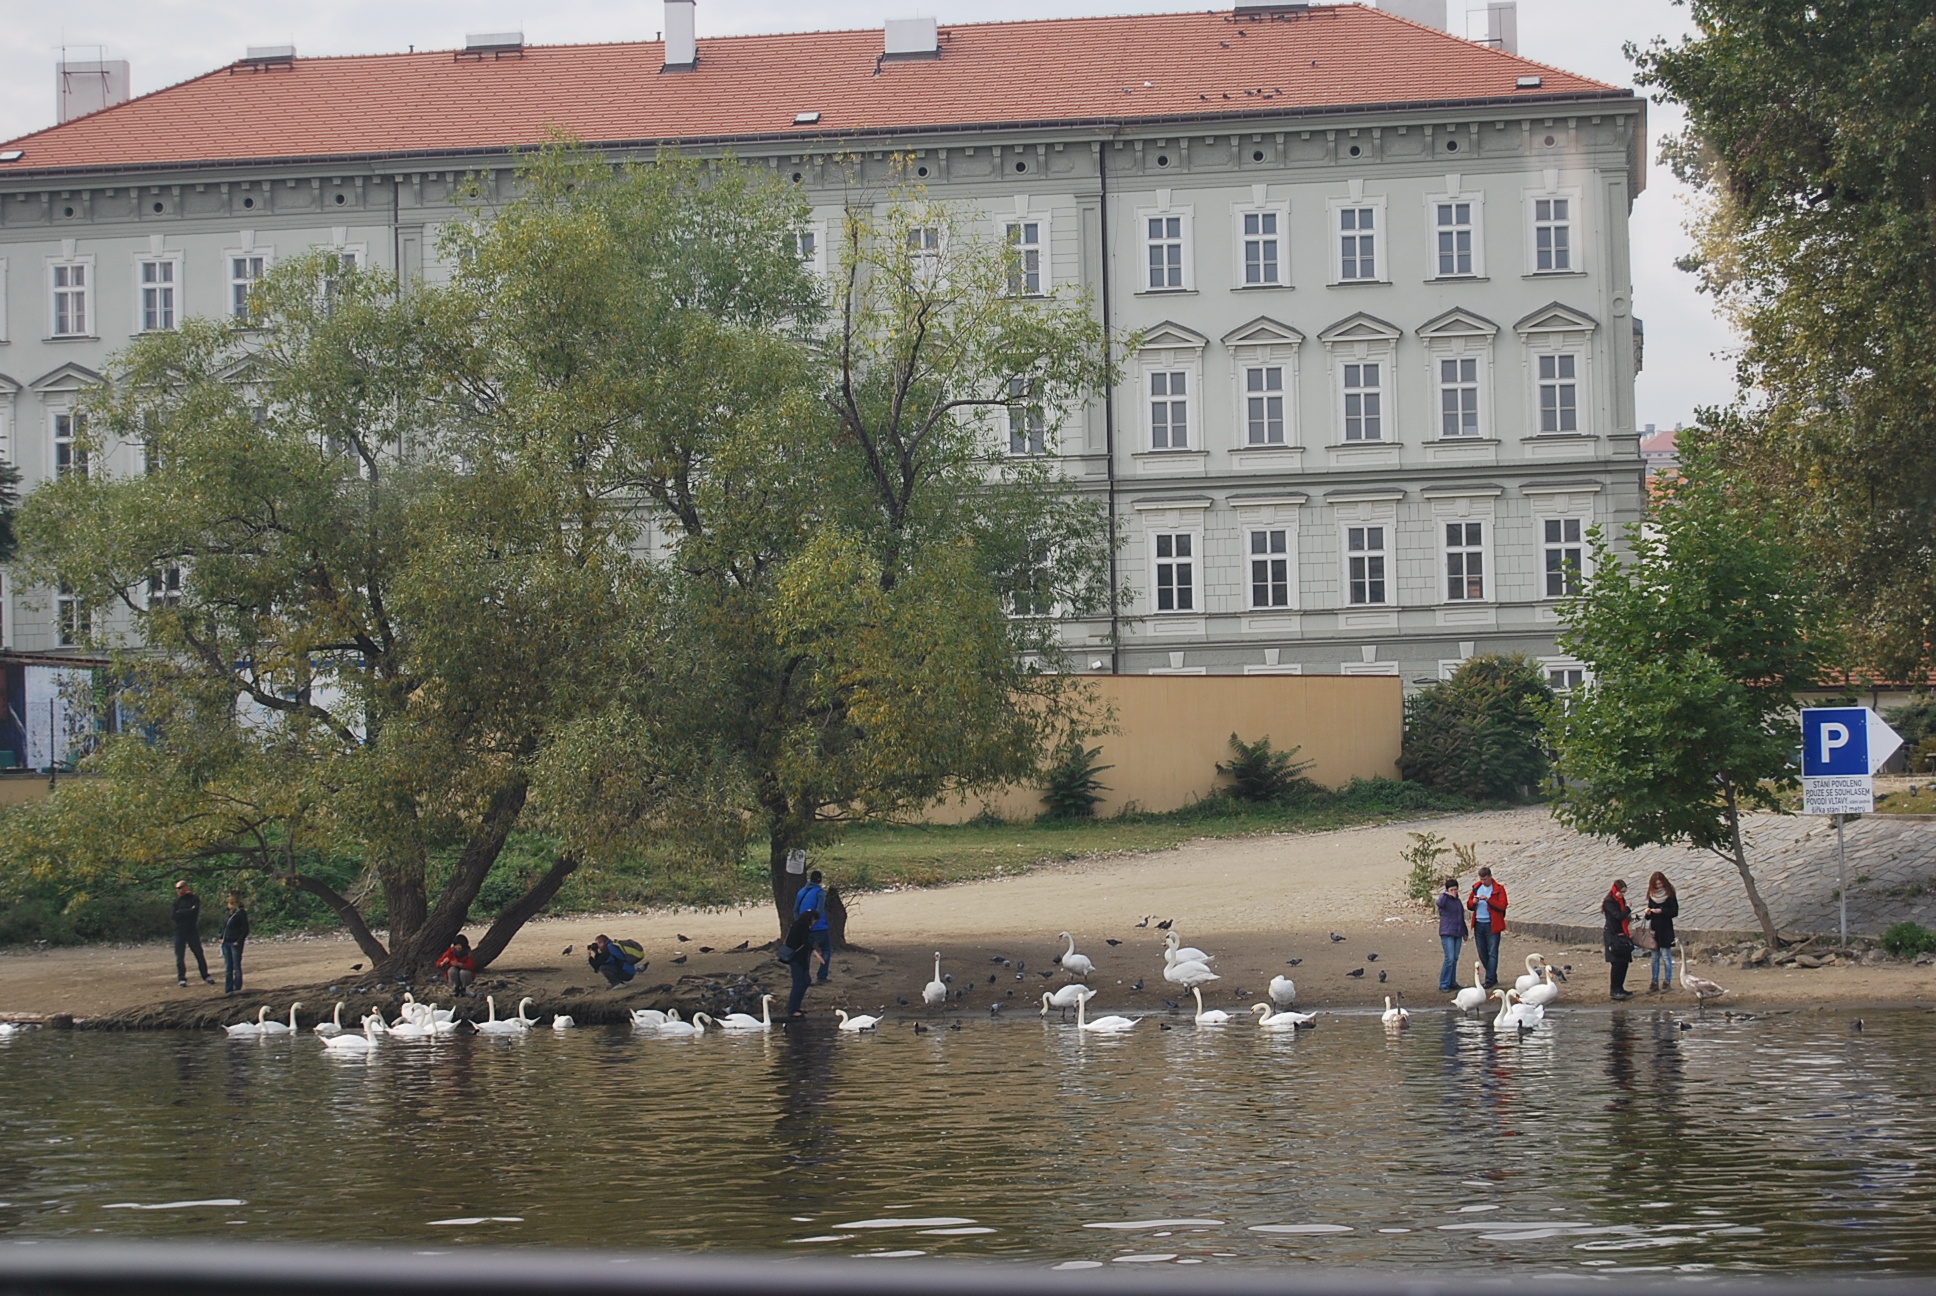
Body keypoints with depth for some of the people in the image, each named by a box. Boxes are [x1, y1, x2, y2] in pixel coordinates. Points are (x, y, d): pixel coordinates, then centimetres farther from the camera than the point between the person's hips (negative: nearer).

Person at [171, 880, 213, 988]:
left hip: (192, 930, -2)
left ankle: (205, 976, 12)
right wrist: (188, 911, -10)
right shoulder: (176, 901, 7)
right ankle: (181, 978, 7)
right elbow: (172, 915, -7)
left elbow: (194, 912, -14)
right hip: (180, 932, 2)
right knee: (180, 956, 0)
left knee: (199, 954, 2)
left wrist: (180, 912, -9)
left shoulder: (194, 899, 0)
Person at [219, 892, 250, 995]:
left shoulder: (241, 913, -9)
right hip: (226, 943, 7)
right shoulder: (228, 913, 12)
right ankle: (228, 989, 11)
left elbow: (245, 929, -11)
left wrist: (238, 941, -16)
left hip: (235, 943, -7)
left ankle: (237, 988, 4)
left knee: (236, 967, -1)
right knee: (228, 967, 8)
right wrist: (222, 938, 7)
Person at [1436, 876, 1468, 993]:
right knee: (1450, 958, -13)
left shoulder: (1457, 900, 16)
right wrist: (1446, 895, -26)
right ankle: (1444, 984, -9)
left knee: (1455, 958, 9)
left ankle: (1452, 982, 18)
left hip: (1457, 933, 7)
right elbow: (1440, 904, -33)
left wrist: (1464, 932, 27)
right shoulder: (1445, 899, -6)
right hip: (1447, 933, -7)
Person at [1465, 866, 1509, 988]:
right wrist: (1473, 902, -8)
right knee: (1482, 953, 10)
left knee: (1492, 953, -5)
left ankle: (1490, 980, -4)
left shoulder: (1498, 889, -4)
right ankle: (1493, 977, 23)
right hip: (1479, 924, 6)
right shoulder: (1476, 887, 11)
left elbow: (1502, 906, -14)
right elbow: (1469, 905, 14)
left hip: (1492, 925, -6)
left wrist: (1488, 900, -21)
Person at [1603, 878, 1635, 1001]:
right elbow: (1618, 916, -23)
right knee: (1617, 964, -10)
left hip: (1622, 937, 8)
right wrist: (1628, 909, -12)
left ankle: (1619, 988, 18)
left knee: (1624, 963, 9)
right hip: (1613, 937, -8)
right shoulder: (1609, 903, -12)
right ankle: (1614, 991, -8)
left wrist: (1629, 917, 2)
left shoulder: (1621, 901, 14)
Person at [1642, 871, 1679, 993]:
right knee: (1655, 958, 8)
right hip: (1654, 929, 5)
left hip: (1666, 930, -5)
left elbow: (1675, 912, -10)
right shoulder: (1652, 895, 9)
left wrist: (1661, 911, -22)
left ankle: (1667, 982, 4)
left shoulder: (1669, 895, -6)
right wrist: (1647, 913, -8)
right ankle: (1654, 983, 11)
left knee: (1666, 956, -3)